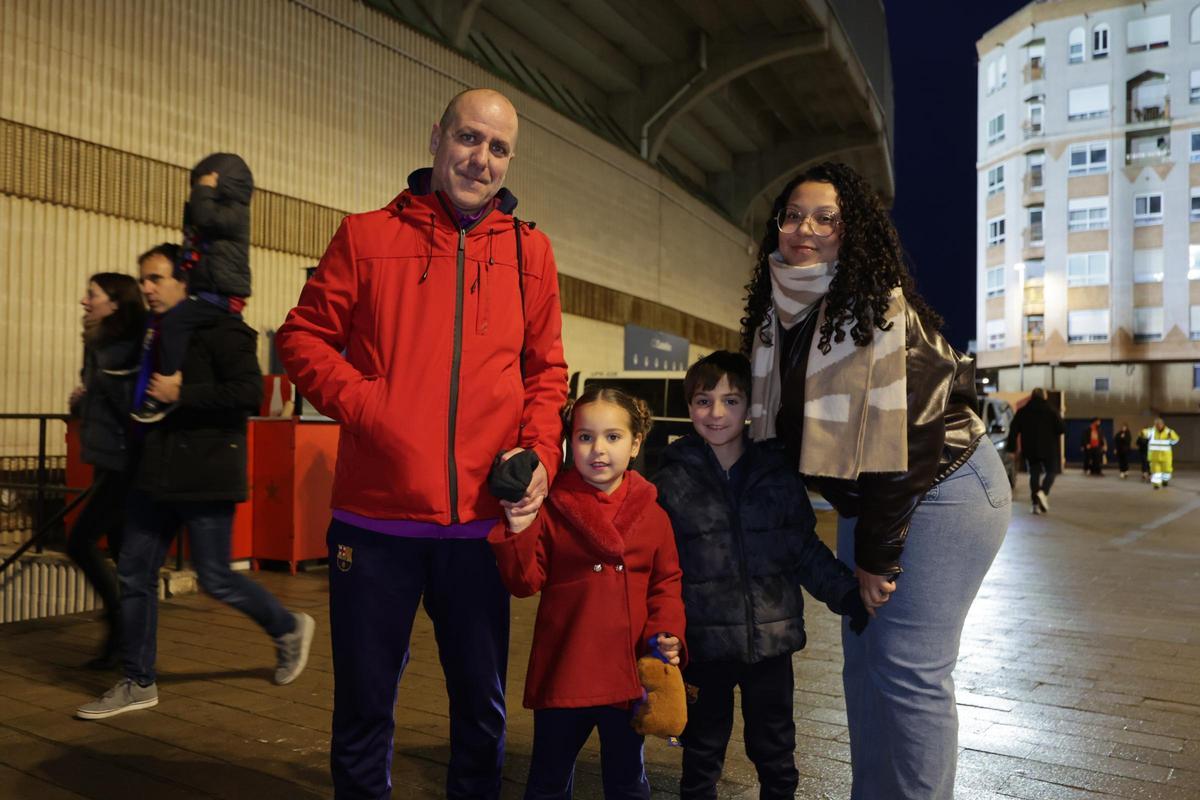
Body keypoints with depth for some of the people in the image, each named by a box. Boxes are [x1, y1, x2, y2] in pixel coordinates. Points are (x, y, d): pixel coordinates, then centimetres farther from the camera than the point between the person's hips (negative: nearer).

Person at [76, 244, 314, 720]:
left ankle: (289, 629, 24)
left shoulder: (220, 330, -12)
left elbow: (250, 393, -23)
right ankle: (138, 683, 21)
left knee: (215, 579, 0)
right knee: (134, 574, 8)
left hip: (205, 479, -8)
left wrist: (180, 395, -22)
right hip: (157, 475, 9)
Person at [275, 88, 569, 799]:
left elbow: (546, 370, 11)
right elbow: (303, 337, 4)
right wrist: (364, 404, -12)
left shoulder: (531, 251, 9)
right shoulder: (367, 236, 3)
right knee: (364, 706, 14)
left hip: (483, 520, 2)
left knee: (482, 706, 17)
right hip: (376, 516, -1)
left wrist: (540, 452, -5)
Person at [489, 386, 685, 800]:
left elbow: (666, 582, 4)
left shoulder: (652, 514, -1)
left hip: (631, 675, 2)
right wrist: (518, 533, -25)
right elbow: (524, 583, -9)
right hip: (563, 673, -1)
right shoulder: (551, 509, -8)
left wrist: (666, 633, -11)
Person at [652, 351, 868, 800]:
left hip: (772, 640, 2)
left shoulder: (776, 472, 2)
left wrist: (849, 595, -3)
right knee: (703, 751, 15)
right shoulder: (673, 481, -4)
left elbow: (806, 551, 8)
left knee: (775, 751, 18)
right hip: (705, 643, -2)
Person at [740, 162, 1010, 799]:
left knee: (906, 669, -8)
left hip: (940, 490, -7)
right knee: (861, 659, 12)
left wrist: (878, 554, -20)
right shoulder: (777, 313, 3)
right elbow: (778, 427, 8)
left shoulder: (878, 306, -20)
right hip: (865, 499, 8)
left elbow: (900, 435, -23)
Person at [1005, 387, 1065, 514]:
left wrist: (1012, 448, 4)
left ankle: (1036, 504, 1)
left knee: (1034, 474, 8)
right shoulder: (1050, 410, -2)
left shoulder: (1022, 412, 5)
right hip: (1048, 449, -2)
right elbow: (1062, 429, -8)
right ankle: (1043, 492, -16)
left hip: (1030, 450, 2)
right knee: (1051, 471, 11)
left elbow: (1013, 431, 1)